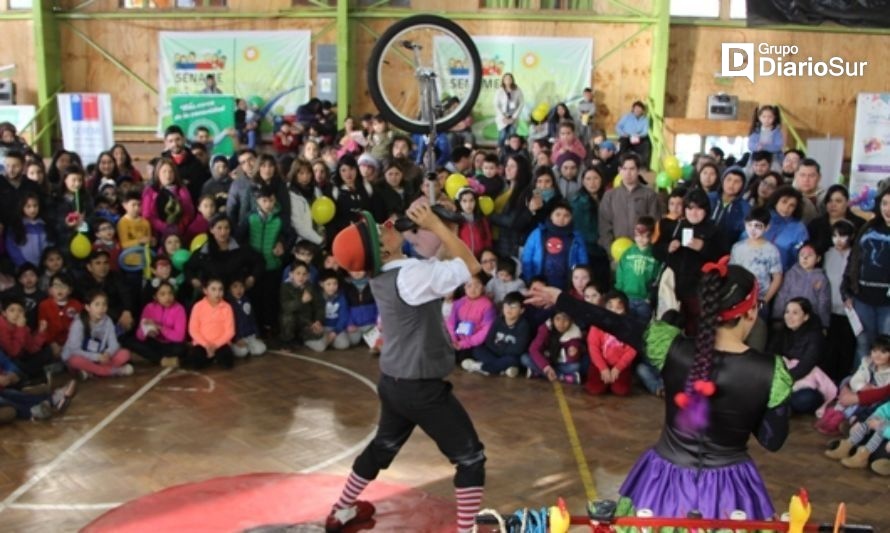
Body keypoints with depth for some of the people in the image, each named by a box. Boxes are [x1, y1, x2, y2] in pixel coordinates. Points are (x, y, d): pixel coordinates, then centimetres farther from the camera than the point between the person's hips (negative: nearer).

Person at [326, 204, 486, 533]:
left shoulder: (381, 276, -1)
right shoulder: (411, 275, -27)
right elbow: (471, 266, -22)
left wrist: (422, 224, -4)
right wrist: (434, 224, -19)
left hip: (393, 381, 9)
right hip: (422, 387, -9)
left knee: (383, 446, 29)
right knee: (470, 457, 5)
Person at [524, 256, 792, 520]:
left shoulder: (673, 349, -16)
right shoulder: (771, 371, -19)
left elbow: (611, 323, -5)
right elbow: (772, 441, -8)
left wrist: (559, 298, 7)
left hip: (667, 481, 1)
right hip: (726, 490, -1)